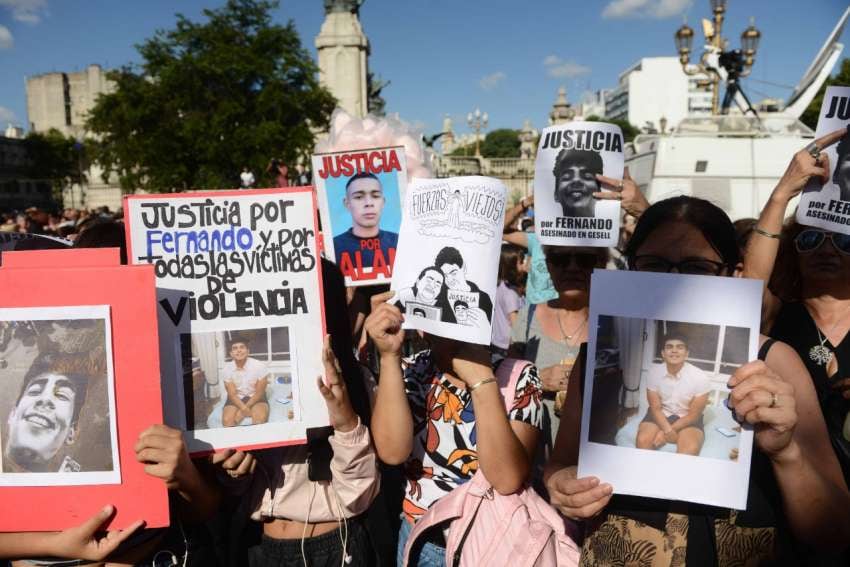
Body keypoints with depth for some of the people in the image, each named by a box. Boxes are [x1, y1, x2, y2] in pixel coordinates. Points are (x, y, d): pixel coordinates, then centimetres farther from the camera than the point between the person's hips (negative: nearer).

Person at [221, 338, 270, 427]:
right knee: (227, 420, -23)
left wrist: (242, 410, -18)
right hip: (236, 398, 2)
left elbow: (259, 392, -13)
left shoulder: (259, 366, -19)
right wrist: (244, 409, -28)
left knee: (261, 418, -29)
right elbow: (232, 394, -11)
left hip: (256, 397, -2)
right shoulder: (227, 369, -12)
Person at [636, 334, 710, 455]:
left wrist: (665, 432, -17)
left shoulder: (699, 377, -19)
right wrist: (668, 430, -26)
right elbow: (655, 408, -8)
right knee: (643, 440, -23)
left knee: (691, 449, -29)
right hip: (660, 415, 2)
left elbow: (694, 414, -13)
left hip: (687, 418, -1)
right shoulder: (654, 373, -13)